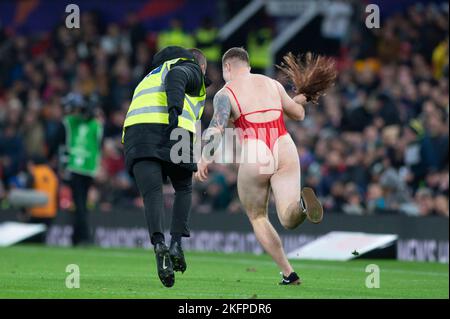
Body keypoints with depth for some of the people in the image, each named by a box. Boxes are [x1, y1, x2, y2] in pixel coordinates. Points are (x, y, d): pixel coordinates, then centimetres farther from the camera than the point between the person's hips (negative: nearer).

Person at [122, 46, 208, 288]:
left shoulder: (152, 75, 40)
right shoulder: (191, 69, 19)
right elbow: (176, 77, -6)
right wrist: (175, 107, -20)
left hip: (135, 131, 4)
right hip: (172, 131, -4)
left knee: (152, 195, -6)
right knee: (184, 190, 16)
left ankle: (159, 245, -31)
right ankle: (177, 243, -2)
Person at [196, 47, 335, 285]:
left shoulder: (225, 94, 6)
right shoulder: (273, 84, 20)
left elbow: (217, 128, -12)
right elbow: (298, 115, 31)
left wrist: (204, 160, -15)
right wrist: (299, 101, 53)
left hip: (254, 159, -3)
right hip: (285, 152, 3)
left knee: (257, 218, 19)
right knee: (289, 220, -4)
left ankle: (288, 273, 7)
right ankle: (302, 202, -41)